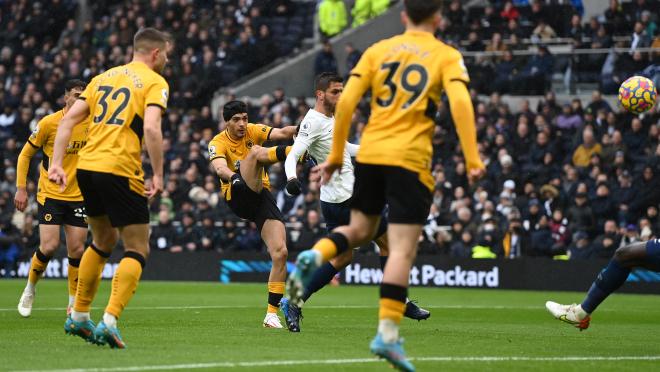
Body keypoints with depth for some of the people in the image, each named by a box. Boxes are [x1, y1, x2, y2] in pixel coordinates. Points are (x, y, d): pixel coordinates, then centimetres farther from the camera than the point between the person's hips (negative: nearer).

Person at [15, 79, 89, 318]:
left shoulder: (90, 124, 1)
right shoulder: (49, 123, -9)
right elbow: (25, 154, 1)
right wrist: (21, 188, -5)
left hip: (78, 197, 3)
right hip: (50, 195, -3)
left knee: (77, 249, -3)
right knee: (49, 246, -12)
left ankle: (74, 303, 11)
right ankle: (30, 289, 14)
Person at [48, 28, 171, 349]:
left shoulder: (103, 77, 19)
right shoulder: (154, 83, 0)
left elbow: (68, 119, 10)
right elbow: (151, 129, -16)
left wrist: (57, 163, 7)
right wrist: (157, 175, -11)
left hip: (86, 166, 7)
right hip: (121, 170, -7)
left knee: (104, 241, 26)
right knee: (137, 251, 1)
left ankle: (78, 317, 28)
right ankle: (109, 322, -16)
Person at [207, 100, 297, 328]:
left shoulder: (252, 131, 8)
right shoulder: (218, 143, -2)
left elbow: (279, 133, -10)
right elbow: (219, 167, -23)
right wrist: (233, 176, -45)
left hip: (262, 197, 3)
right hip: (238, 197, -3)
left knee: (280, 252, -10)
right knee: (255, 151, -23)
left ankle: (272, 313, -5)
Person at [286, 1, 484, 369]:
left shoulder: (378, 50, 11)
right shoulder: (447, 56, 3)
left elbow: (346, 101, 4)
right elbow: (460, 103, -13)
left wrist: (336, 155, 9)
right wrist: (473, 160, -14)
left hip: (370, 154, 4)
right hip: (411, 160, -4)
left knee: (360, 229, 23)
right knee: (403, 250, -3)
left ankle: (314, 256, -6)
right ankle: (388, 334, -9)